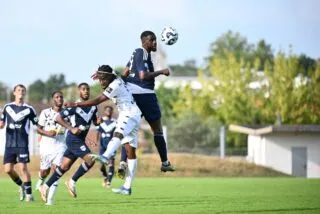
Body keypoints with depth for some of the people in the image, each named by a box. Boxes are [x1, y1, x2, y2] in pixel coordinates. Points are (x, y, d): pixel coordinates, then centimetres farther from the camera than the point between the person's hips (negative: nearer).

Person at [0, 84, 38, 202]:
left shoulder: (29, 109, 2)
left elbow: (37, 124, 5)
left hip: (22, 143, -3)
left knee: (23, 167, -12)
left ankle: (29, 193, -3)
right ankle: (21, 185, 25)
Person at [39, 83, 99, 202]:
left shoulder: (93, 107, 7)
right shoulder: (75, 106, -13)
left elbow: (95, 122, 20)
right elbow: (58, 118, -12)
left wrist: (100, 120, -3)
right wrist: (71, 128, -21)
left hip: (80, 140, 7)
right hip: (73, 139, -7)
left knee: (64, 167, 10)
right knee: (90, 160, -19)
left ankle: (45, 187, 20)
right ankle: (72, 182, -5)